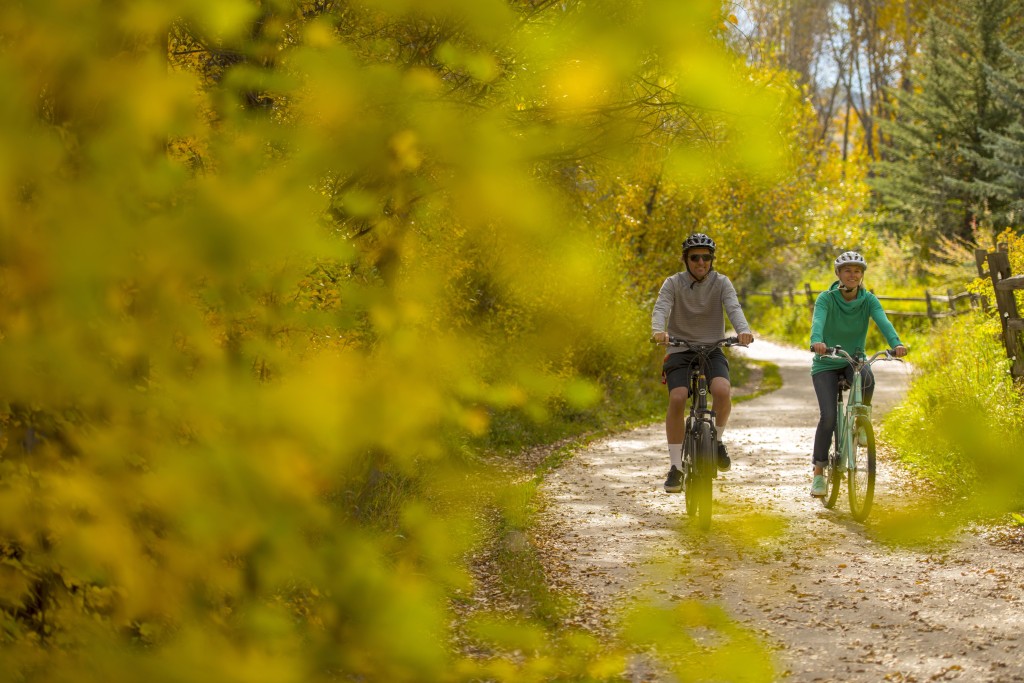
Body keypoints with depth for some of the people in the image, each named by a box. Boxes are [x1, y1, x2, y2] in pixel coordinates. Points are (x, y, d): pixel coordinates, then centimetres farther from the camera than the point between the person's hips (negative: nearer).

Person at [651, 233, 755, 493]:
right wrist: (658, 331, -41)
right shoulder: (673, 283, -2)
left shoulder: (721, 283, 0)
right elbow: (661, 308, -18)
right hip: (680, 351, 0)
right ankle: (676, 467, -14)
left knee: (722, 390, -29)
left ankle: (717, 441, -1)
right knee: (677, 399, -24)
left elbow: (733, 308, -16)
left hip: (712, 350, 1)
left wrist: (744, 330, -38)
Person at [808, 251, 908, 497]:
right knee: (828, 417, -17)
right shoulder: (826, 298, -13)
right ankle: (818, 472, -3)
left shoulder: (868, 300, -6)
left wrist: (896, 343, -43)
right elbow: (818, 321, -31)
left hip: (854, 359, 2)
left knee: (866, 378, -35)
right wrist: (817, 342, -54)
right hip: (826, 364, -2)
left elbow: (883, 321, -23)